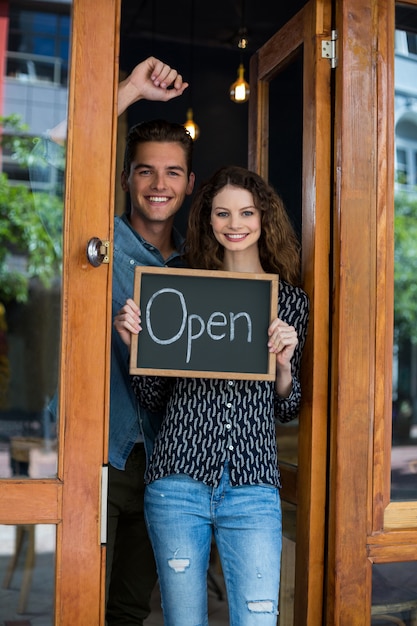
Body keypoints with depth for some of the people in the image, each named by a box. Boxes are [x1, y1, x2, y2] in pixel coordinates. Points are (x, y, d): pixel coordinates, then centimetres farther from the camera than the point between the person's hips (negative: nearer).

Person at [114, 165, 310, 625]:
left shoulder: (291, 300, 8)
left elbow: (287, 410, 10)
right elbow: (154, 398, 10)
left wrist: (284, 362, -8)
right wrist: (134, 342, -6)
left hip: (252, 484, 0)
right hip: (178, 479, 1)